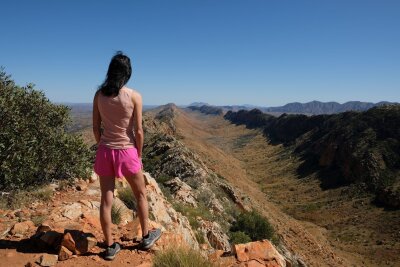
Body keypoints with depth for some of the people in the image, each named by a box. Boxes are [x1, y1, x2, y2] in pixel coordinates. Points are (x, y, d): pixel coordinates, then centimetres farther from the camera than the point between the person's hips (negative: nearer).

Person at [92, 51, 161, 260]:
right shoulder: (134, 96, -12)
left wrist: (103, 147, 15)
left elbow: (96, 128, 2)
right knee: (141, 195, 18)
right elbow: (138, 131, -10)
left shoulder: (99, 95, -2)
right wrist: (139, 155, 3)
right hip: (127, 151, -3)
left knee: (106, 200, 11)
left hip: (105, 151, 3)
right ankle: (146, 236, 34)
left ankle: (110, 246, 24)